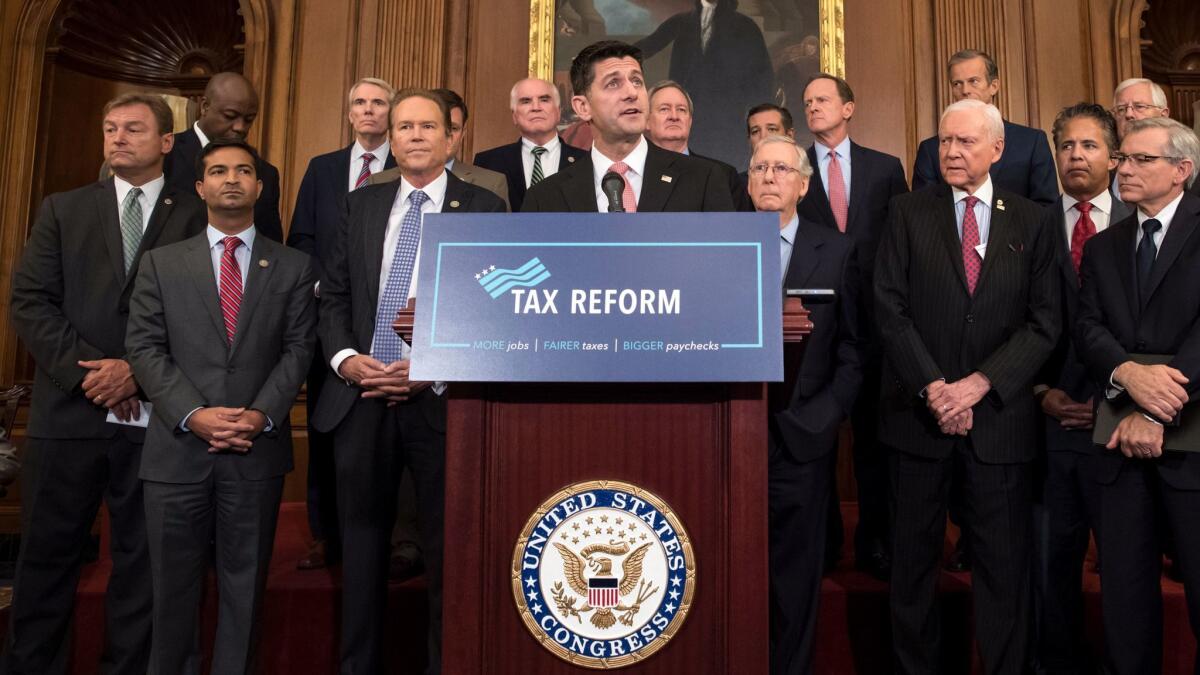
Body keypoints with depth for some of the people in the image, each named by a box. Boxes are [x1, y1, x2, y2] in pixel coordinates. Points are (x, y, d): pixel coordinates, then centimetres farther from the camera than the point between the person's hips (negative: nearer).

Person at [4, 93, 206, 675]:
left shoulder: (197, 217, 4)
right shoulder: (63, 209, 12)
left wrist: (138, 370, -13)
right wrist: (85, 371, -9)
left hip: (155, 414, -2)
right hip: (68, 411, 2)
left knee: (142, 561, 8)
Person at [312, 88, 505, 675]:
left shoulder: (484, 209, 1)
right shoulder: (360, 206, 13)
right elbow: (333, 295, 12)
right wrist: (344, 357, -5)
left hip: (440, 400, -3)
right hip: (360, 398, 4)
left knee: (445, 546, 7)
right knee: (362, 541, 14)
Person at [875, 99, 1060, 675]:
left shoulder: (1030, 222, 7)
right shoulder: (908, 213, 4)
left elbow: (1044, 323, 1)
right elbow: (890, 308, -4)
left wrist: (978, 385, -11)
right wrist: (935, 388, -12)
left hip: (1000, 415, 1)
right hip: (920, 411, 0)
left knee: (1004, 561, 8)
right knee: (915, 554, 10)